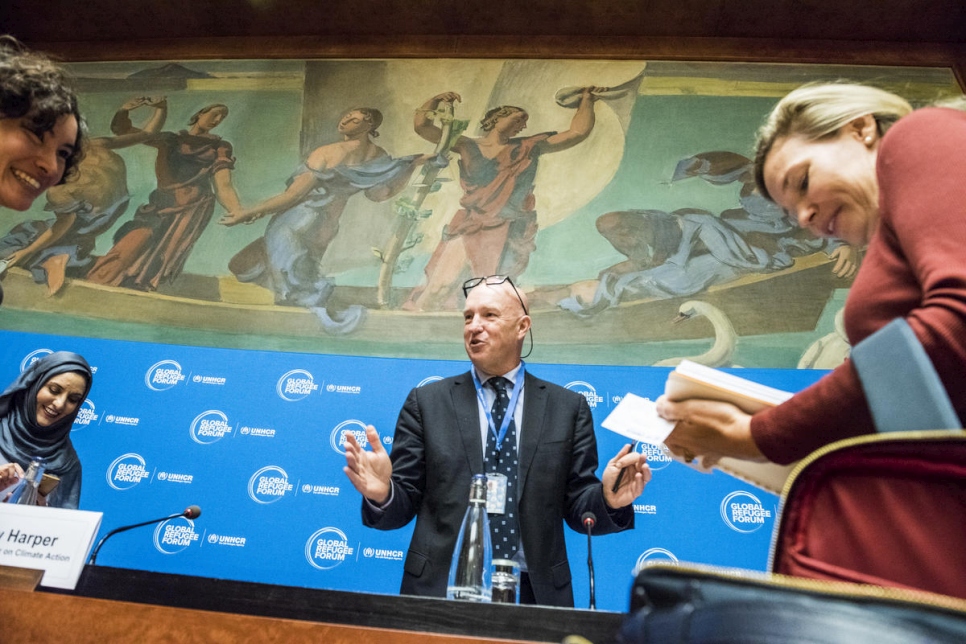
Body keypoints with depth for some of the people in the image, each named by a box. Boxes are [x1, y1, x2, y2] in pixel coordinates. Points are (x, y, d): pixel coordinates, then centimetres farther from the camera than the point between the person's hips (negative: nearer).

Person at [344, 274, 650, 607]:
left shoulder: (568, 407, 1)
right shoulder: (426, 402, 1)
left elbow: (576, 506, 1)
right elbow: (407, 499, 0)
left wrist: (609, 500, -18)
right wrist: (382, 493, -21)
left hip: (536, 592, 1)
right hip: (440, 590, 0)